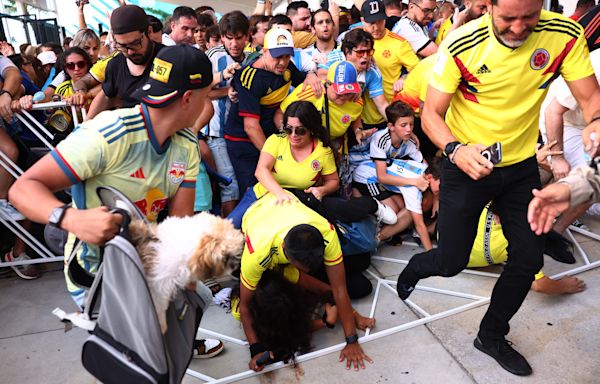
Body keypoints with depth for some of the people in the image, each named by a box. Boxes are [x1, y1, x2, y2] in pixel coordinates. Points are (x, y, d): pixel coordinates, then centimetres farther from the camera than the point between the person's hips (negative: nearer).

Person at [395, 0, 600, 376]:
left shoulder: (565, 35, -12)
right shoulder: (461, 45, -21)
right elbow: (431, 113, -16)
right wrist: (455, 149, -37)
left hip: (521, 165, 4)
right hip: (466, 164, -3)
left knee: (529, 259, 7)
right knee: (451, 262, 1)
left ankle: (492, 336, 33)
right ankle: (415, 267, 40)